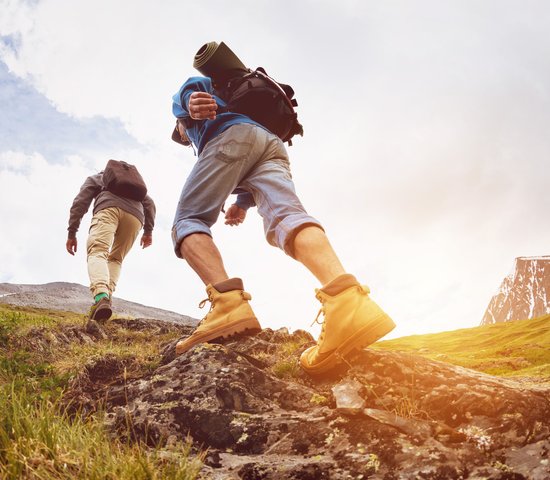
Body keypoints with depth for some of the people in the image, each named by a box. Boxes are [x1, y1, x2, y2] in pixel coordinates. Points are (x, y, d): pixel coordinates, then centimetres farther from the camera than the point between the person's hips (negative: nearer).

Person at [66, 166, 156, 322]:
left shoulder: (95, 178, 35)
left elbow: (80, 202, 19)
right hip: (135, 215, 3)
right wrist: (148, 231, 18)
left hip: (108, 207, -3)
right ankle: (107, 295, -6)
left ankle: (101, 295, -47)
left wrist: (72, 233, 13)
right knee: (115, 258, 19)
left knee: (97, 252, -17)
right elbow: (149, 203, 26)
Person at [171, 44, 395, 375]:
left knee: (189, 221, -4)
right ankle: (345, 294, -55)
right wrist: (243, 202, 27)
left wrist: (192, 102, -15)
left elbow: (197, 85, 7)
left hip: (232, 135, -5)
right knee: (286, 215, -22)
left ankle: (227, 300, -36)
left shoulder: (181, 101, 35)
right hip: (273, 144, 5)